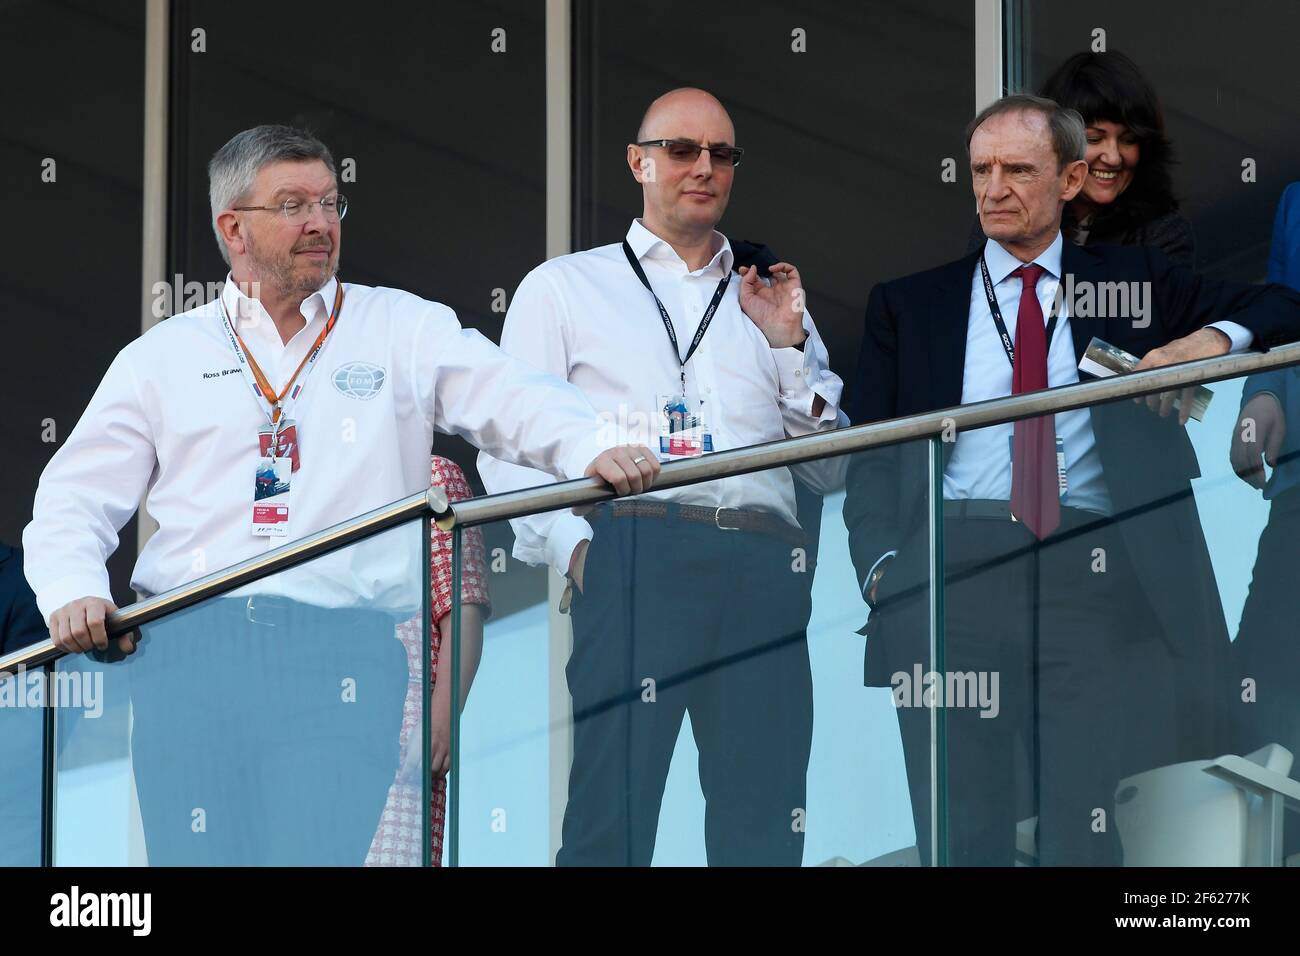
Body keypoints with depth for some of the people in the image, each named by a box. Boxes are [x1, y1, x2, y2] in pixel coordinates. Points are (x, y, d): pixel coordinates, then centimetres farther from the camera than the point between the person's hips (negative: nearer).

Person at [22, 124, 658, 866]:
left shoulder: (405, 330, 13)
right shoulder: (162, 358, 16)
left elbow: (515, 401, 0)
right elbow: (73, 501, 15)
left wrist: (596, 449, -20)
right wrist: (74, 593, -4)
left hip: (342, 659, -1)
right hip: (189, 650, 1)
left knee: (322, 852, -14)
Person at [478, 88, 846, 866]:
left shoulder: (769, 300, 26)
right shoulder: (565, 288, 17)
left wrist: (790, 348, 10)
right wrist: (572, 546, -9)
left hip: (762, 567, 3)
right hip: (635, 558, -3)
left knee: (766, 819, -3)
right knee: (612, 805, -13)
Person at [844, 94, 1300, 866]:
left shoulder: (1133, 281, 16)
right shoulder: (908, 305, 16)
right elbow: (872, 455, 10)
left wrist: (1214, 337, -8)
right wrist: (882, 564, -7)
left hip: (1091, 583, 0)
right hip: (952, 568, 1)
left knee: (1086, 833, -5)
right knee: (960, 837, -1)